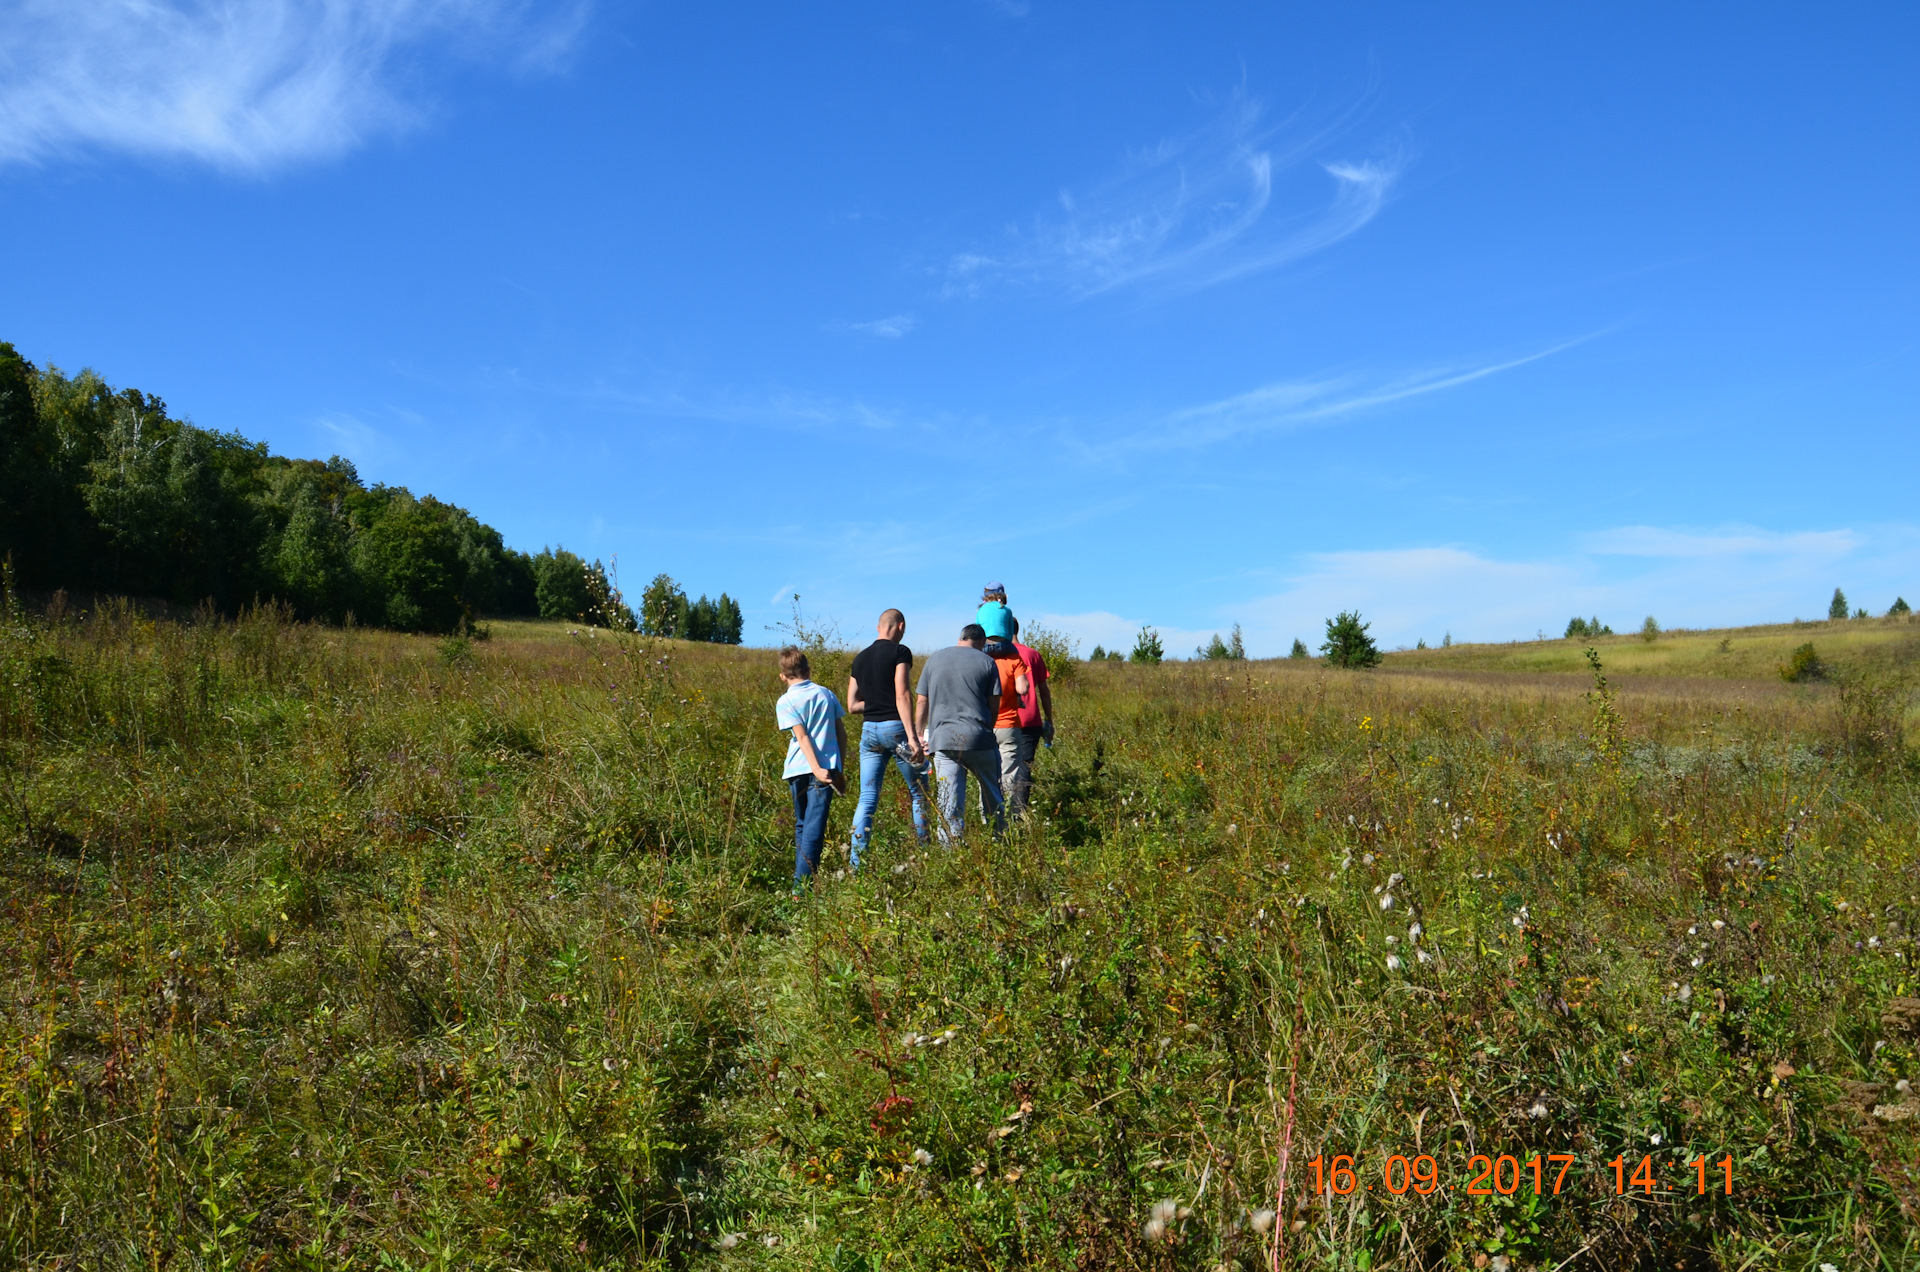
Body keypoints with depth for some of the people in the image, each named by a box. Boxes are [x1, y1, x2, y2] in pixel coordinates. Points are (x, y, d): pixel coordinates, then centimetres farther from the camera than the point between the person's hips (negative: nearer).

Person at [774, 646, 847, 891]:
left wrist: (816, 769, -17)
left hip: (798, 769, 0)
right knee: (814, 826, -6)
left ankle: (800, 882, 24)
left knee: (802, 825, 17)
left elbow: (803, 737, -10)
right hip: (828, 766, 0)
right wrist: (839, 768, 20)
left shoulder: (786, 701, 1)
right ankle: (802, 885, -15)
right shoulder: (826, 694, 11)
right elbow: (841, 733, 13)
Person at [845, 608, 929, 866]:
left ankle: (856, 862, -3)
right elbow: (902, 694, -16)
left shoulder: (860, 658, 12)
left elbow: (852, 705, 11)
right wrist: (913, 736, -20)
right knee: (919, 793, 11)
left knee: (867, 799, 4)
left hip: (869, 730, 5)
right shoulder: (900, 652, -6)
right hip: (895, 727, -5)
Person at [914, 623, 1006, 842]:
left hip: (943, 739, 1)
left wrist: (920, 734, 20)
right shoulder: (986, 662, 3)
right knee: (992, 793, 15)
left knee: (949, 798, 2)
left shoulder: (934, 659, 9)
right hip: (978, 738, -1)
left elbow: (922, 703, 9)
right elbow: (994, 706, 2)